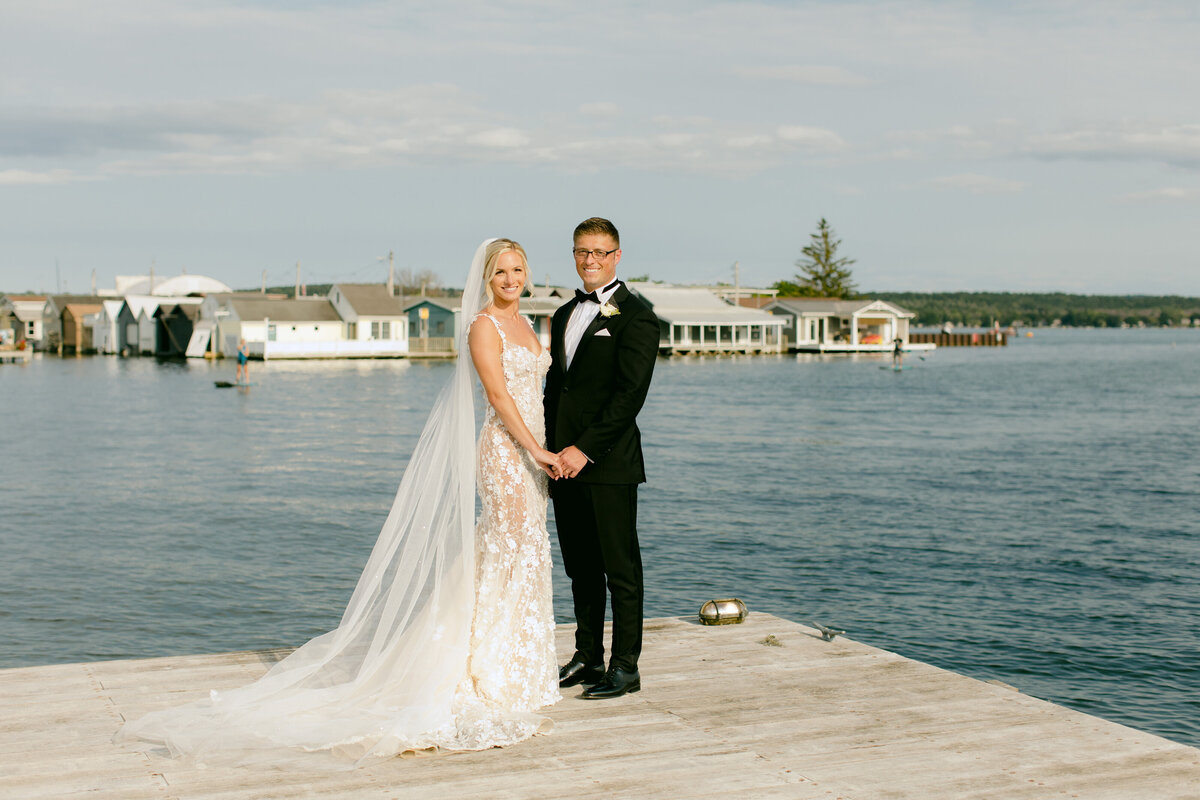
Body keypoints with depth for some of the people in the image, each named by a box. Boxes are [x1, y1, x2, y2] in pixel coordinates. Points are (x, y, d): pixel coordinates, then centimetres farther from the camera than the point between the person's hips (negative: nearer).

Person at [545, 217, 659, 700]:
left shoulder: (634, 316, -6)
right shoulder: (565, 315, 18)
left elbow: (630, 394, -14)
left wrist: (584, 450, -19)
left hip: (609, 463, -7)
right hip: (566, 462, 7)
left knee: (620, 569, 0)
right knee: (580, 568, 13)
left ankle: (625, 667, 8)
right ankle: (587, 658, 23)